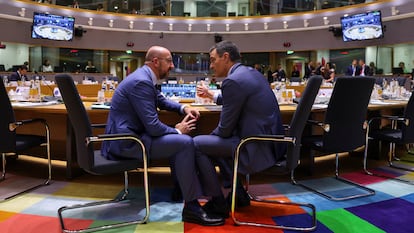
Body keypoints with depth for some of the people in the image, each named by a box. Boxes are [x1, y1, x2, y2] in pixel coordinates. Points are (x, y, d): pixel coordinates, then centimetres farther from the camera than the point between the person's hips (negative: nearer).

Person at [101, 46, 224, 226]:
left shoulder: (144, 77, 11)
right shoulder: (141, 81, -20)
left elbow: (161, 101, 28)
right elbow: (153, 126, -24)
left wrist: (183, 108, 11)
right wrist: (177, 130, -7)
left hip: (127, 136, 11)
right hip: (126, 142, -11)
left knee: (178, 139, 19)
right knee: (185, 143, -17)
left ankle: (180, 188, 26)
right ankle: (191, 207, -10)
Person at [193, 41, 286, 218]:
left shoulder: (233, 81, -17)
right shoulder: (251, 72, 12)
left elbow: (225, 129, -14)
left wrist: (212, 135, 6)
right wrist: (214, 96, 36)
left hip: (258, 148, -10)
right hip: (270, 141, 10)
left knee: (197, 144, -3)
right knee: (215, 140, 25)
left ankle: (217, 203, 6)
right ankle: (239, 194, 26)